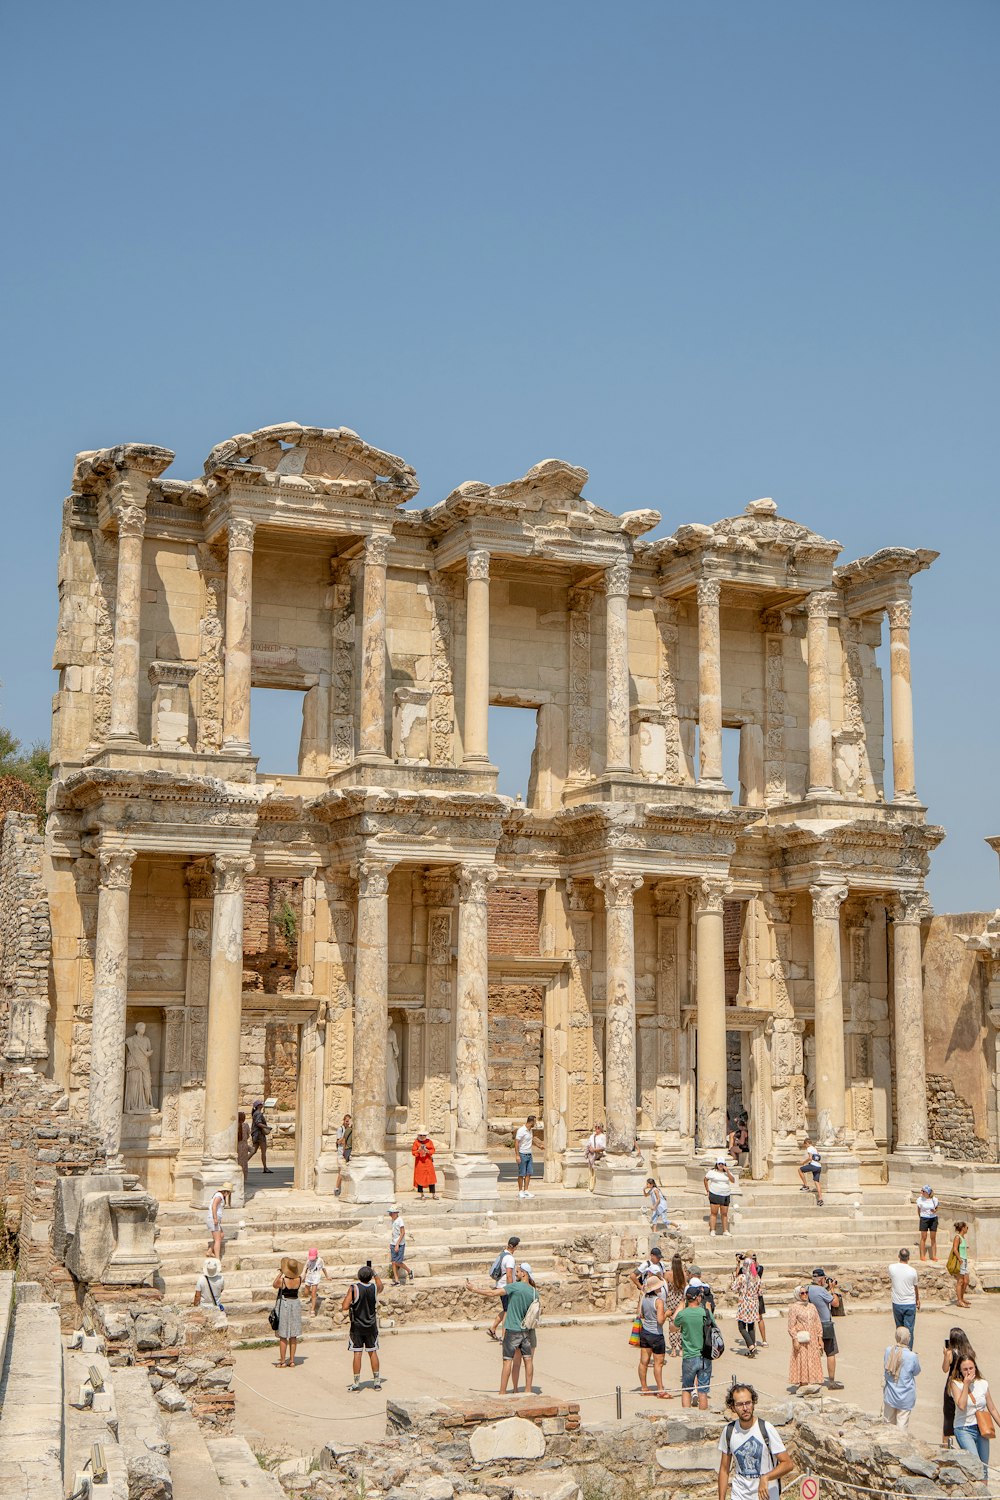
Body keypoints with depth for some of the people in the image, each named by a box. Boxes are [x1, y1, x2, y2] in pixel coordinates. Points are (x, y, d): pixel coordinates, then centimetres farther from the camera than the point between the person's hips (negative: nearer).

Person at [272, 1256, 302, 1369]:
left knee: (283, 1336, 4)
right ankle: (292, 1361, 16)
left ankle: (282, 1362, 8)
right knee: (293, 1335, 12)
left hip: (284, 1304, -4)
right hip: (295, 1304, 4)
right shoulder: (299, 1279, -8)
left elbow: (274, 1285, 2)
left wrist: (280, 1273, 4)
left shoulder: (282, 1280, -19)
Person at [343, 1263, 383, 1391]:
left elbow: (345, 1307, -18)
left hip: (357, 1326, -3)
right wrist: (375, 1274, 35)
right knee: (373, 1352, 12)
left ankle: (356, 1383, 5)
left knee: (357, 1353, 2)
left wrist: (346, 1297, 1)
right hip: (371, 1326, 3)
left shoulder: (354, 1288, -15)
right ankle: (377, 1382, 16)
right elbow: (380, 1286, 21)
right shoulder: (375, 1288, -5)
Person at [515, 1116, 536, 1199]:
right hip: (522, 1155, -8)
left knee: (528, 1174, 5)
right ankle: (520, 1191, 7)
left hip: (529, 1155, 8)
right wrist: (517, 1155, -22)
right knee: (521, 1174, -1)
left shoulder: (530, 1130, 10)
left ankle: (526, 1191, 9)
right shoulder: (521, 1130, -16)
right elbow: (516, 1142, -18)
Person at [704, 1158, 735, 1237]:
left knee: (725, 1214, 6)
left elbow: (733, 1181, -5)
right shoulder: (712, 1171, -1)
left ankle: (725, 1231, 11)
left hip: (725, 1195, 3)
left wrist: (727, 1171, -13)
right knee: (714, 1213, -5)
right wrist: (707, 1190, 2)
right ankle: (712, 1231, -5)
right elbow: (705, 1180, 8)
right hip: (715, 1195, -3)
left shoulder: (727, 1172, 8)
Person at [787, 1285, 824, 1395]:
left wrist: (820, 1338, 7)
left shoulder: (812, 1307, 11)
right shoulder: (794, 1308, -5)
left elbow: (818, 1323, 13)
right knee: (802, 1361, -5)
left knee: (813, 1361, 5)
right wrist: (795, 1339, -16)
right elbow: (791, 1326, -8)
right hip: (801, 1339, -5)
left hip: (813, 1339, 5)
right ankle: (802, 1384, -2)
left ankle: (812, 1384, 11)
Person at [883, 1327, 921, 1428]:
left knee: (889, 1421, 22)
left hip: (890, 1394, 3)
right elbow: (916, 1372, -5)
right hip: (905, 1398, -3)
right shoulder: (912, 1356, -24)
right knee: (901, 1424, 11)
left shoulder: (889, 1350, -14)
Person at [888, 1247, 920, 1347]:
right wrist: (917, 1299, 22)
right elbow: (915, 1287, 4)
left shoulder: (892, 1268, -9)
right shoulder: (912, 1271, -12)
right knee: (909, 1330, 4)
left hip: (897, 1304, 2)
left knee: (899, 1328, 18)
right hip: (910, 1304, -2)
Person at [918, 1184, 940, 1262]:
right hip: (924, 1219, -1)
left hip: (933, 1219, 1)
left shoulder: (934, 1200, -4)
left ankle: (933, 1255, 13)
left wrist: (934, 1211, -13)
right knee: (924, 1237, -1)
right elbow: (918, 1209, 6)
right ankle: (922, 1256, 6)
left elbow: (936, 1208, 9)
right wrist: (919, 1218, 7)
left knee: (933, 1238, 5)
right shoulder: (920, 1200, -6)